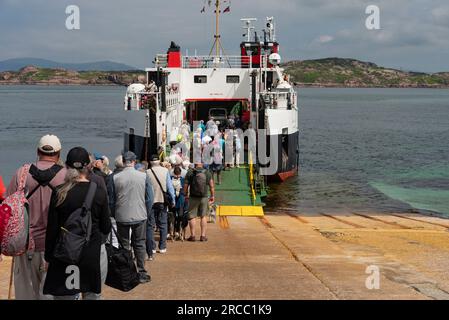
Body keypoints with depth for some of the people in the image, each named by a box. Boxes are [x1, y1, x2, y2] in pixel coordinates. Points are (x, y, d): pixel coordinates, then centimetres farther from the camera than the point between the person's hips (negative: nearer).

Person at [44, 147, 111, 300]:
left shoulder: (59, 193, -8)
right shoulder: (99, 192, -6)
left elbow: (52, 228, -4)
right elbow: (106, 228, 0)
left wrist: (49, 256, 5)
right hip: (92, 255, 1)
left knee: (65, 295, 7)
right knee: (91, 295, 12)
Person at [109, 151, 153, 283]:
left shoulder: (115, 178, -7)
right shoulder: (144, 176, -7)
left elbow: (111, 199, 1)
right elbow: (149, 198, -2)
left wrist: (114, 214, 14)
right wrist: (147, 214, 11)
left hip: (122, 217, 0)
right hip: (140, 216, 0)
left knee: (123, 246, 10)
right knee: (139, 245, 10)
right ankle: (141, 274, 10)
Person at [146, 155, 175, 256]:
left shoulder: (147, 172, -7)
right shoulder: (165, 171, -3)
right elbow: (170, 187, -1)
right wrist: (172, 200, 6)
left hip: (151, 201, -2)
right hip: (162, 201, 2)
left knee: (150, 226, 5)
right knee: (163, 225, 12)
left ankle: (151, 248, 2)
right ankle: (162, 247, 13)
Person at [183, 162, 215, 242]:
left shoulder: (190, 173, -4)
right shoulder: (207, 173, 1)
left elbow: (186, 185, -1)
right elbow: (211, 185, 3)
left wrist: (185, 195, 11)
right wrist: (212, 196, 13)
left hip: (193, 198, -2)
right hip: (204, 198, 2)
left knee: (192, 217, 6)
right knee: (203, 216, 10)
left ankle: (192, 235, 6)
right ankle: (203, 235, 8)